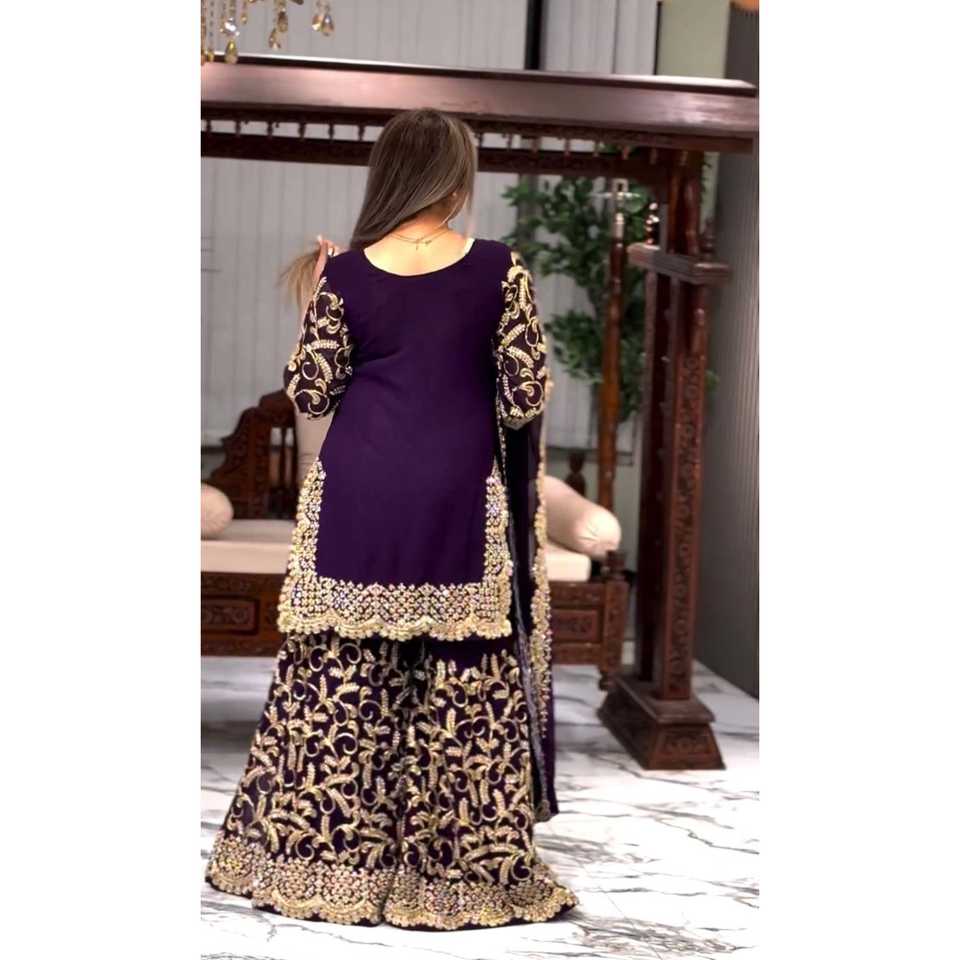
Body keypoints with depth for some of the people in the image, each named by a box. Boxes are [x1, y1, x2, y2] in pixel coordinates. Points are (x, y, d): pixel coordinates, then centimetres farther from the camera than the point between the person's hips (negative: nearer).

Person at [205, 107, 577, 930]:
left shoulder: (344, 275, -2)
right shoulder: (500, 268, -5)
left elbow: (311, 394, 1)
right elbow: (528, 397, -5)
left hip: (358, 492, 2)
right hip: (458, 495, -1)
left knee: (338, 674, 10)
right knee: (463, 682, 7)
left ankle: (323, 856, 18)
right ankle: (461, 864, 14)